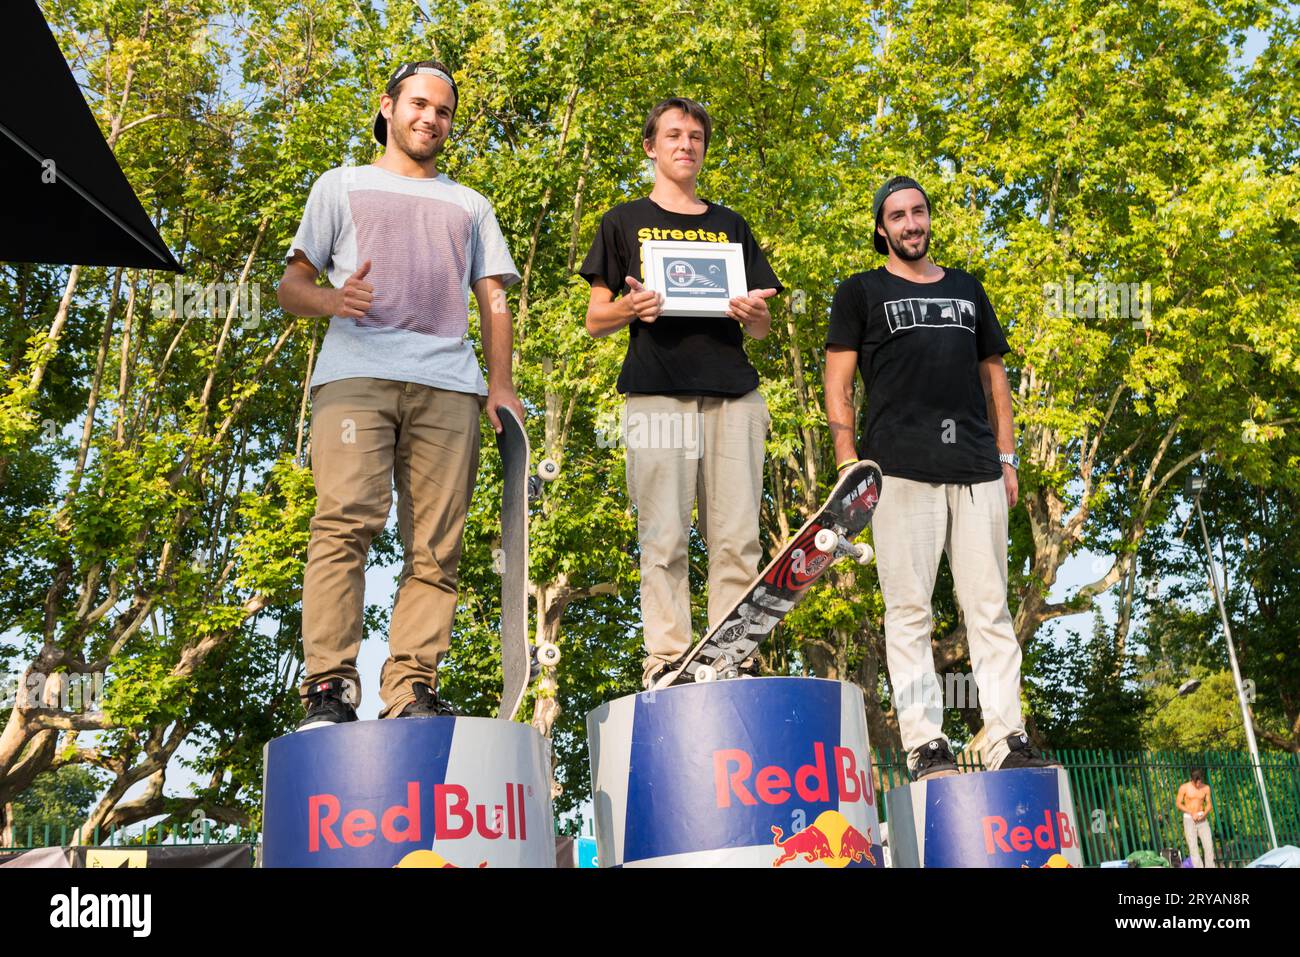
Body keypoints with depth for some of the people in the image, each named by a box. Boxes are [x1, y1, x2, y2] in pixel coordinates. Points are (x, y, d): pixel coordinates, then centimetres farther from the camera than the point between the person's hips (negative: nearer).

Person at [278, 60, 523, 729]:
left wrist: (500, 382, 5)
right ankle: (329, 687, -20)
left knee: (436, 546, -8)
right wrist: (329, 299, -8)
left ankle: (412, 690, -9)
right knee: (345, 520, -19)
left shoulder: (470, 205, 31)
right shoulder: (343, 185, 24)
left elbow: (493, 300, 22)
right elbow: (292, 284, 17)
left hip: (448, 383, 2)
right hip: (356, 372, -2)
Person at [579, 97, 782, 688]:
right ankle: (665, 660, -4)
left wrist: (752, 313, -4)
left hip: (733, 394, 3)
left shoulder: (731, 226, 23)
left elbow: (761, 328, 20)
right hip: (656, 390, -2)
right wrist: (630, 308, -12)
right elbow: (595, 320, 10)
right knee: (663, 538, -7)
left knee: (738, 539, -5)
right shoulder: (625, 222, 17)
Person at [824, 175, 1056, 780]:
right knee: (908, 611, -5)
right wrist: (848, 463, -6)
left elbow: (993, 375, 24)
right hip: (901, 470, -4)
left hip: (977, 470, 4)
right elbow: (838, 385, 5)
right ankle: (924, 743, -1)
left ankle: (1008, 740, 5)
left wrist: (1007, 457, 14)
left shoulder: (967, 290, 23)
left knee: (990, 609, 2)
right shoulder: (862, 292, 12)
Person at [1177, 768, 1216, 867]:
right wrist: (1192, 813, -15)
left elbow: (1209, 804, 8)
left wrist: (1204, 814, -11)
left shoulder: (1206, 788, 0)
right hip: (1188, 819, -2)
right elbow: (1178, 803, -4)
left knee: (1209, 845, -7)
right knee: (1193, 847, -6)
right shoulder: (1184, 788, -8)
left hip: (1202, 819, 2)